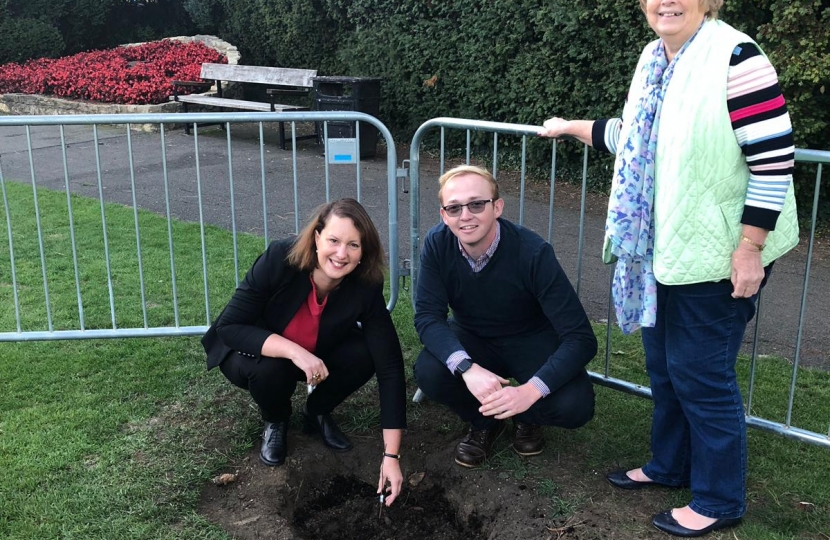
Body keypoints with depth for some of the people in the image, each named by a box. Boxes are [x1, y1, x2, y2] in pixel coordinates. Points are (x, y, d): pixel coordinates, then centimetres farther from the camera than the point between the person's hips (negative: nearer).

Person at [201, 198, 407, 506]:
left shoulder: (366, 288, -27)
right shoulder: (279, 260, -33)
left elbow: (390, 367, -27)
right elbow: (229, 327, -29)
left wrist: (391, 456, -31)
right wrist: (294, 352, -44)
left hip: (318, 354, 2)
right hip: (253, 351, -2)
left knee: (363, 355, -26)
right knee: (269, 368, -35)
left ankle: (318, 413, 5)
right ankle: (275, 421, 1)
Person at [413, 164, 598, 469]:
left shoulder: (533, 253, -29)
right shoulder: (437, 244, -20)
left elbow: (581, 338, -30)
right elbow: (427, 316, -22)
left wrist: (530, 391, -44)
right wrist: (468, 369, -41)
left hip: (532, 341, -2)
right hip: (473, 338, 2)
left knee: (575, 406, -28)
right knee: (428, 373, -28)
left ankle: (527, 418, 10)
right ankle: (484, 423, 5)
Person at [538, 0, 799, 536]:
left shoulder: (735, 57, -17)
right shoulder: (654, 59, 9)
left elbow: (774, 159, -19)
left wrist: (749, 248, -20)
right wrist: (573, 127, 31)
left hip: (716, 253, -8)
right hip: (661, 247, 8)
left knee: (701, 375, 1)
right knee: (664, 365, 17)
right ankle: (670, 465, 37)